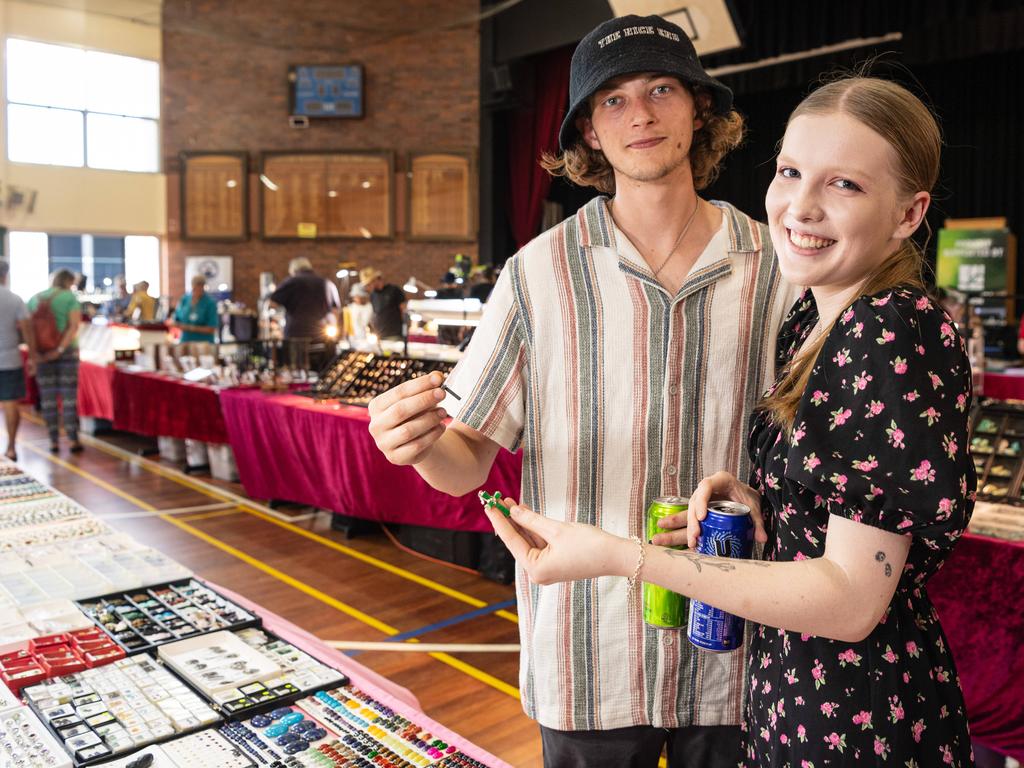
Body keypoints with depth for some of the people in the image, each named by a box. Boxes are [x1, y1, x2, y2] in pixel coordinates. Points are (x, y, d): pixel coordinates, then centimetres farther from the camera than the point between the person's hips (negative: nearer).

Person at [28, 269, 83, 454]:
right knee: (69, 396, 1)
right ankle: (73, 440, 1)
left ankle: (54, 441, 9)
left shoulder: (34, 299, 9)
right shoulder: (70, 297, -4)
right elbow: (74, 326, -16)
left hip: (41, 353, 3)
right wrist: (60, 349, -19)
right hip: (67, 351, -3)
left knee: (48, 397, 7)